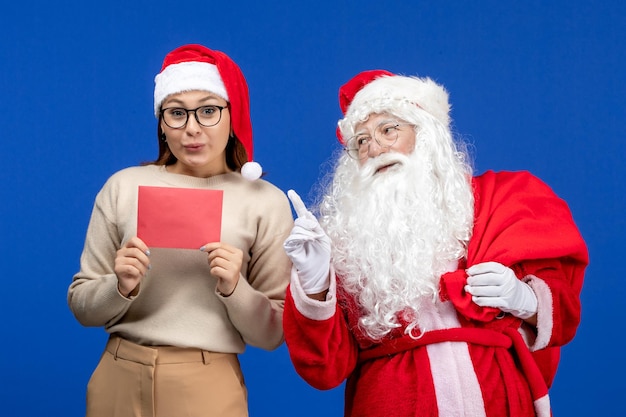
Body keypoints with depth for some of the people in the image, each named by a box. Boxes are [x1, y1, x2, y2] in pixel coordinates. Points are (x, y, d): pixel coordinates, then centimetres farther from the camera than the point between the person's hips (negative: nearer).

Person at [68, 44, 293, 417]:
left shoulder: (266, 201, -5)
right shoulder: (124, 186, -1)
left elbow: (273, 335, -3)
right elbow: (82, 306, 3)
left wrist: (234, 289, -20)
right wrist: (121, 287, -16)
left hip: (206, 386, -2)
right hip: (119, 379, 2)